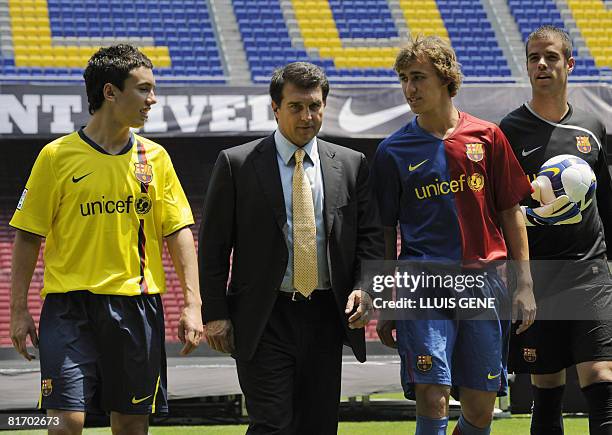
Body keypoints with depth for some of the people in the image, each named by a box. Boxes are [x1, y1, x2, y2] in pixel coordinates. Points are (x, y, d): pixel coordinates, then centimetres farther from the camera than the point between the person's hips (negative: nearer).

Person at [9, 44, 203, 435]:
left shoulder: (155, 157, 7)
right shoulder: (57, 156, -2)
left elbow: (179, 231, 7)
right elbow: (28, 237, 2)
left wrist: (193, 304, -2)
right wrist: (20, 311, -2)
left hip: (137, 306, 3)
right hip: (71, 304, -3)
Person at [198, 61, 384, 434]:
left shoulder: (351, 165, 9)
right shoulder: (237, 164, 0)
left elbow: (370, 236, 10)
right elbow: (213, 246, 1)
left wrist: (365, 288, -9)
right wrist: (214, 314, -5)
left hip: (326, 317, 3)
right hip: (264, 320, -3)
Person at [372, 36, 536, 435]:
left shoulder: (487, 137, 6)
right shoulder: (393, 151, 4)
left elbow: (511, 213, 9)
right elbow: (385, 232, 9)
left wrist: (525, 285, 4)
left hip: (484, 282, 2)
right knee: (433, 402, -14)